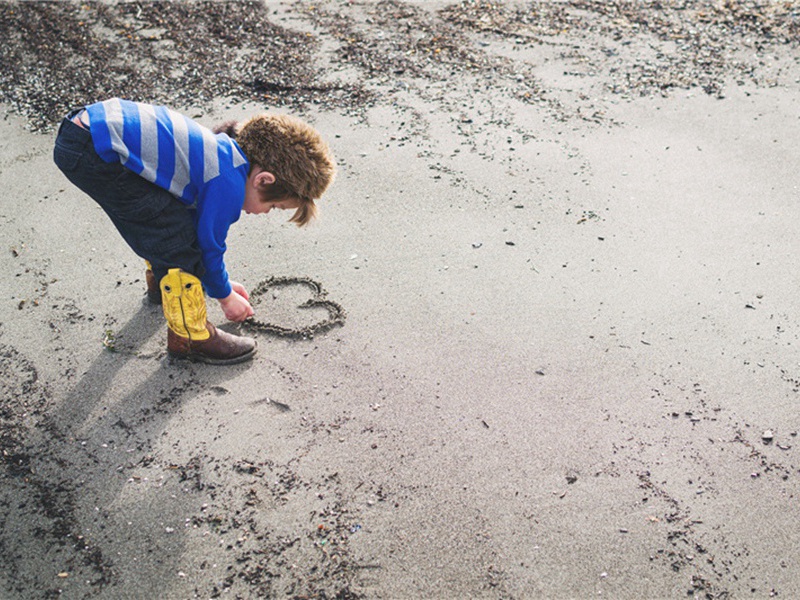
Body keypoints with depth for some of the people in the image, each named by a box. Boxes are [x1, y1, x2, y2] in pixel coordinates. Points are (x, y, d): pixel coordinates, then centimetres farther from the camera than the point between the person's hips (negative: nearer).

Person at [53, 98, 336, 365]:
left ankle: (162, 281, 52)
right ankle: (190, 337, 8)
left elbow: (200, 227, 28)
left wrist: (219, 282, 37)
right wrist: (225, 296, 17)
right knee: (176, 237, -7)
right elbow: (209, 246, -1)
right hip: (91, 155, -10)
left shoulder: (222, 151, 15)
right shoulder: (229, 183, -14)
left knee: (160, 216, 29)